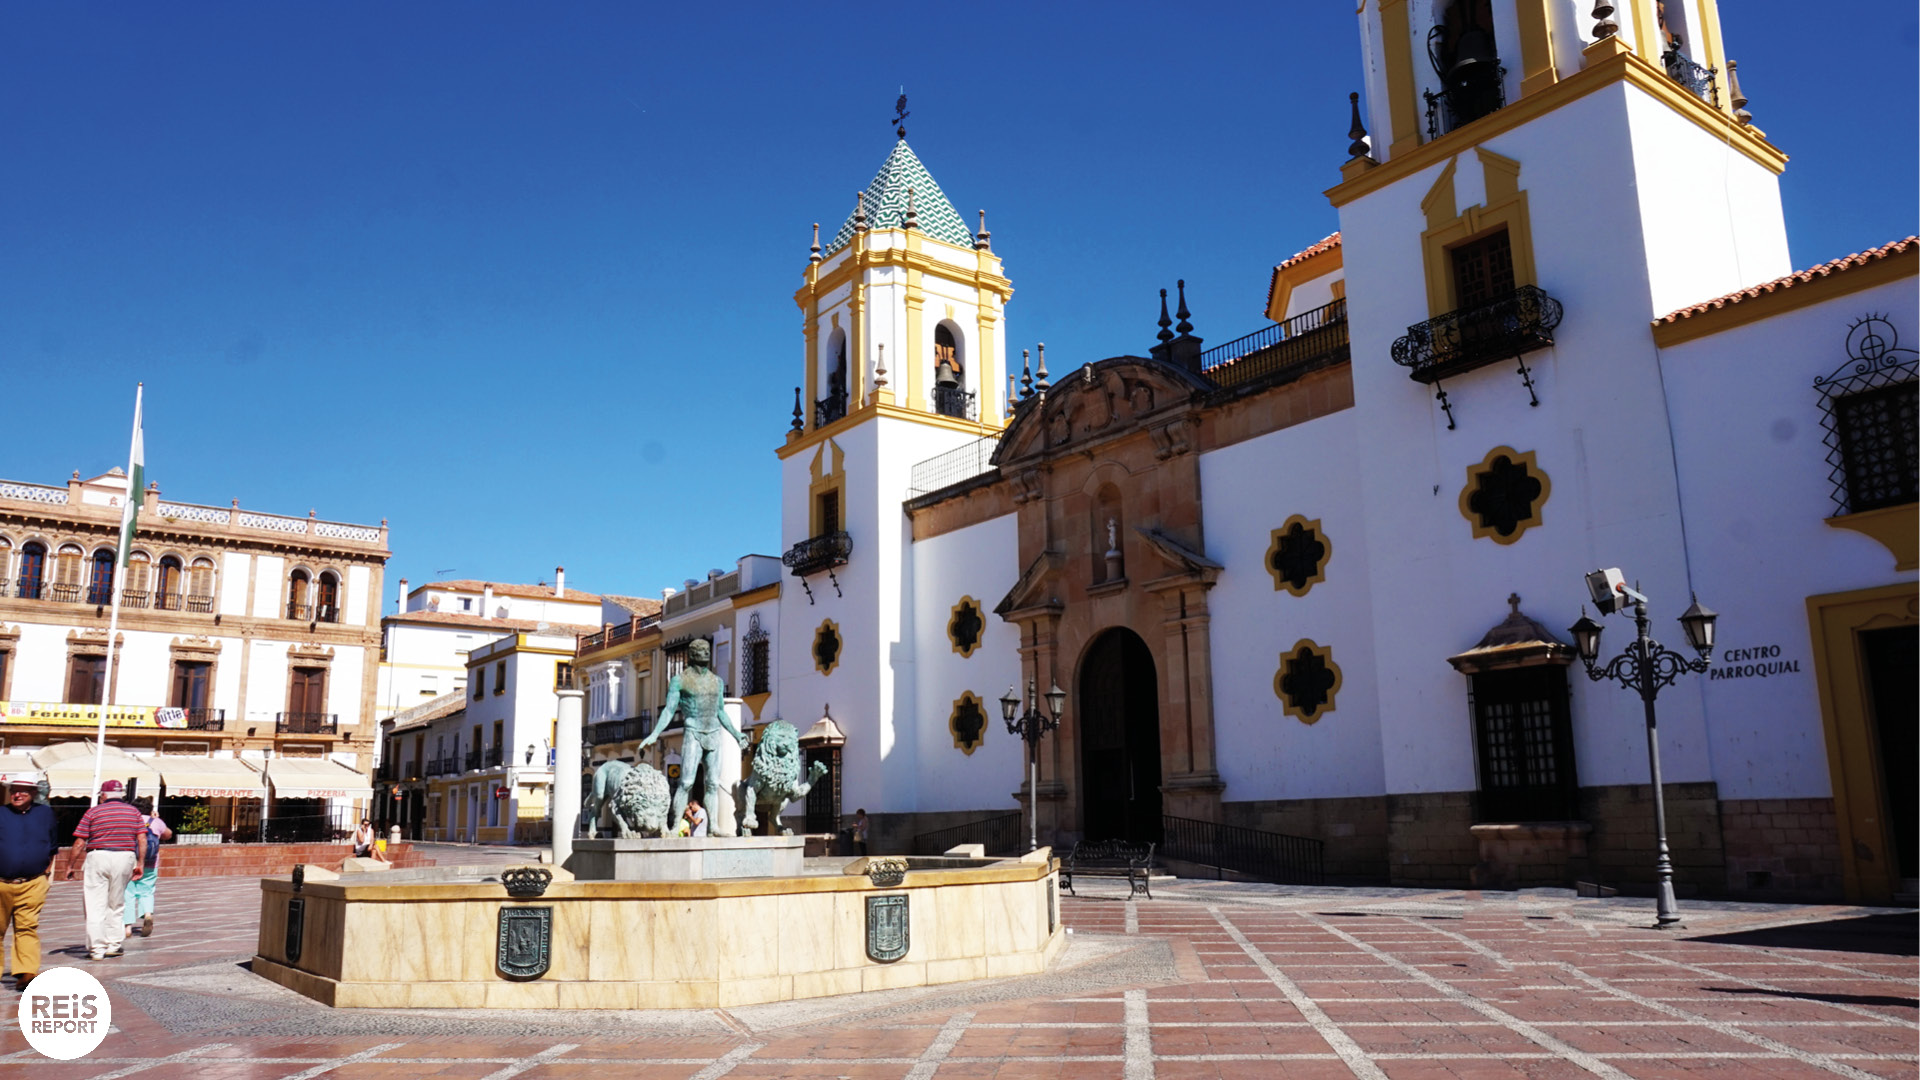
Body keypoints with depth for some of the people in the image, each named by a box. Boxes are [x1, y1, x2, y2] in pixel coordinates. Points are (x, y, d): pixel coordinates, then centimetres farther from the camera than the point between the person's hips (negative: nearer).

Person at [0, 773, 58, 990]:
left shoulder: (45, 813, 9)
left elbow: (53, 845, 19)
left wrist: (47, 870, 14)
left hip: (33, 884, -1)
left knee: (28, 927, -9)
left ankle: (26, 973, -14)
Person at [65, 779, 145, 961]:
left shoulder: (93, 812, 3)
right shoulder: (133, 811, 10)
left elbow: (79, 843, 0)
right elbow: (142, 840, 4)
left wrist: (69, 866, 8)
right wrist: (140, 863, 8)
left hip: (98, 857, -2)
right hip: (125, 857, 3)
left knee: (95, 906, 3)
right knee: (116, 905, 15)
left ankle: (97, 949, 1)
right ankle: (114, 945, 15)